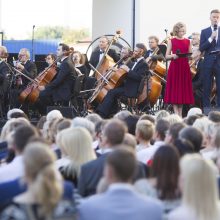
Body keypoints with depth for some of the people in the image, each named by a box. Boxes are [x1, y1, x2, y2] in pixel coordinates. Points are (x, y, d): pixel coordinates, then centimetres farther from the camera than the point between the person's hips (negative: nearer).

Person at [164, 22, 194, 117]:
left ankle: (180, 113, 9)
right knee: (174, 88, -4)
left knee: (183, 89, 3)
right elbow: (167, 56, 2)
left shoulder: (187, 41, 9)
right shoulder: (172, 41, 3)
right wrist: (173, 56, -18)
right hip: (174, 67, -2)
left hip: (185, 67, 3)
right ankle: (176, 113, -3)